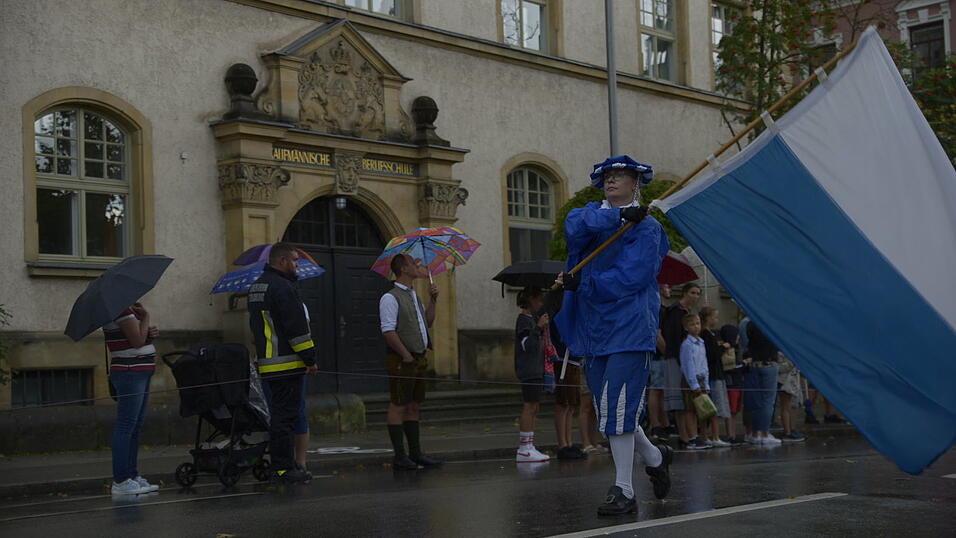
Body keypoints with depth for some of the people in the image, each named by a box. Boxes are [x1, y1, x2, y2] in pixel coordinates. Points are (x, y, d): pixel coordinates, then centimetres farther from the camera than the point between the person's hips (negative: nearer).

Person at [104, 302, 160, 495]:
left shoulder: (128, 308, 17)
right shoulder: (120, 309, -14)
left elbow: (141, 338, 24)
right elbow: (137, 341, -19)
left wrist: (151, 332, 3)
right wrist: (146, 317, -8)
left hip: (140, 373, 11)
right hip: (130, 372, -11)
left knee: (136, 428, 13)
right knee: (126, 427, -9)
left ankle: (133, 475, 19)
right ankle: (120, 481, -8)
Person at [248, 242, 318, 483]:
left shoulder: (256, 286, 18)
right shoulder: (282, 287, -14)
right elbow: (297, 326, -17)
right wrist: (310, 357, -13)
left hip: (267, 362, 10)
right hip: (287, 363, -10)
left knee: (280, 415, 15)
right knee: (285, 416, -7)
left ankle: (281, 465, 19)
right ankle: (283, 469, -6)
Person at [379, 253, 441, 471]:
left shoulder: (414, 295, 18)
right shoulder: (391, 298, -11)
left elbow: (428, 322, 24)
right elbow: (388, 331, -17)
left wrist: (432, 300, 11)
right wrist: (406, 355, -16)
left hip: (419, 359, 9)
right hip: (401, 361, -9)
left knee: (414, 406, 12)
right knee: (398, 407, -4)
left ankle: (415, 453, 17)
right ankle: (399, 457, -2)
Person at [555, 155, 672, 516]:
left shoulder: (647, 227, 0)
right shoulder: (593, 214, 16)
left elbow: (629, 276, -11)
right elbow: (575, 226, -9)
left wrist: (582, 284, -11)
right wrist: (618, 216, -17)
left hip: (629, 329, -6)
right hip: (595, 329, 6)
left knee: (618, 407, -11)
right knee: (610, 410, 10)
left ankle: (623, 491, -2)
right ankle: (655, 457, 34)